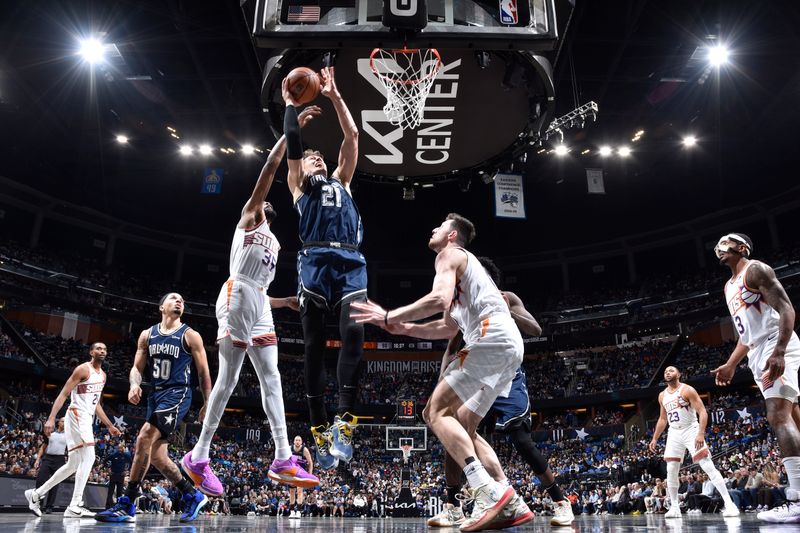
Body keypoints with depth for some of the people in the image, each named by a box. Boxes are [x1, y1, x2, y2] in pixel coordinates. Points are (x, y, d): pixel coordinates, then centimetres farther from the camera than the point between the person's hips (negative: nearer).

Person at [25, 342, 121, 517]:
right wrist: (51, 418, -24)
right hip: (77, 415, -9)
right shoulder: (83, 369, -8)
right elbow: (63, 394, -13)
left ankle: (36, 494, 25)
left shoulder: (103, 375, 18)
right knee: (88, 457, -19)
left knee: (73, 464, 13)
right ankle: (74, 506, -19)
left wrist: (110, 426, 22)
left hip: (87, 418, 9)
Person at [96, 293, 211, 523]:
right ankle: (193, 496, 17)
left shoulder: (190, 336, 0)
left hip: (177, 394, -6)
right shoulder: (147, 335, 12)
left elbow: (204, 372, 2)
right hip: (155, 394, 6)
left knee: (144, 440, -22)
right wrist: (134, 384, -11)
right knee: (156, 455, 3)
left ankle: (127, 505, -15)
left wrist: (208, 403, -1)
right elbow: (137, 368, 11)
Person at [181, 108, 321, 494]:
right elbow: (270, 169, 0)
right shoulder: (248, 216, 11)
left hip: (259, 305, 8)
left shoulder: (272, 243, 30)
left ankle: (283, 459, -4)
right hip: (237, 297, -8)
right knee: (228, 379, -7)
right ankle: (198, 456, 2)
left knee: (271, 377, -1)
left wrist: (287, 301, 20)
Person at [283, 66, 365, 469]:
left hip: (351, 263, 2)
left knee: (353, 334, -18)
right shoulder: (298, 187, 24)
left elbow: (352, 136, 28)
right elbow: (292, 142, 15)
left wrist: (334, 96, 30)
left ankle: (344, 421, -17)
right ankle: (320, 430, 1)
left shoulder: (341, 181, 32)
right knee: (314, 348, -3)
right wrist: (290, 103, 26)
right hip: (316, 263, -2)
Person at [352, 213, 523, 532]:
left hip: (492, 337, -10)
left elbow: (439, 300, -16)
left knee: (437, 412, -10)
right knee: (463, 426, 12)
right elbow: (448, 328, 34)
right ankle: (511, 504, 6)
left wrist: (388, 317, -8)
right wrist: (404, 328, 26)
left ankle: (489, 493, -20)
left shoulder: (449, 254, 5)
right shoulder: (465, 266, 34)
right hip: (510, 344, 10)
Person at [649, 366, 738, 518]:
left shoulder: (687, 390, -9)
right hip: (674, 434, 6)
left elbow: (702, 412, -15)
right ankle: (674, 507, 8)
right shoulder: (662, 395, 10)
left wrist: (701, 433, -26)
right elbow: (662, 419, 21)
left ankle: (729, 503, -12)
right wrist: (654, 438, 17)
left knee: (708, 467, -14)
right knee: (671, 472, 1)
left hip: (691, 431, -6)